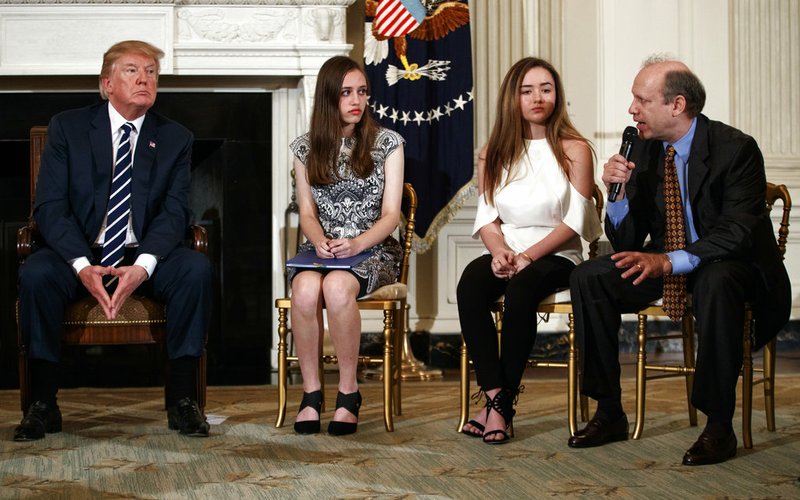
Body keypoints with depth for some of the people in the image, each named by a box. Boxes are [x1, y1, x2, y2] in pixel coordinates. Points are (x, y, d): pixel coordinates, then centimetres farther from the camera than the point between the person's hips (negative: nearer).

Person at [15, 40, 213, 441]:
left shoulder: (175, 138, 7)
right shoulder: (67, 127, 3)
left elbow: (174, 210, -4)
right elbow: (49, 205, -5)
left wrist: (142, 267, -23)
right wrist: (83, 266, -22)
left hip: (145, 257, 1)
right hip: (79, 254, -1)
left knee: (196, 268, -29)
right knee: (35, 273, -32)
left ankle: (182, 400, -19)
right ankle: (42, 405, -21)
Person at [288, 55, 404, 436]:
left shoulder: (387, 143, 5)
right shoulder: (305, 148, 12)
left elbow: (391, 214, 0)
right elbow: (307, 213, 9)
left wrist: (357, 244, -19)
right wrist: (320, 242, -14)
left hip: (371, 251, -2)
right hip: (320, 250, 2)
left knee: (337, 286, -37)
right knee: (306, 288, -35)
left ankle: (348, 392, -24)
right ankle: (311, 393, -24)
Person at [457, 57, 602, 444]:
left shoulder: (574, 150, 1)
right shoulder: (493, 153, 13)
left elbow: (575, 222, -5)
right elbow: (486, 216, 9)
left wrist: (528, 256, -17)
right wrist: (499, 251, -12)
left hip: (555, 255, -3)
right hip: (505, 254, 3)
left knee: (521, 290, -36)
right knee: (470, 285, -31)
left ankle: (504, 404, -27)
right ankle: (494, 396, -32)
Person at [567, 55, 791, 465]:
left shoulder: (735, 148, -16)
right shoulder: (643, 150, 1)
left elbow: (739, 233, -25)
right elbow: (626, 242, 3)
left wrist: (669, 261, -36)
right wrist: (619, 191, -17)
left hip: (730, 267, -6)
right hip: (664, 264, 6)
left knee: (716, 282, -40)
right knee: (588, 277, -14)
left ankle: (719, 426, -29)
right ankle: (609, 413, -8)